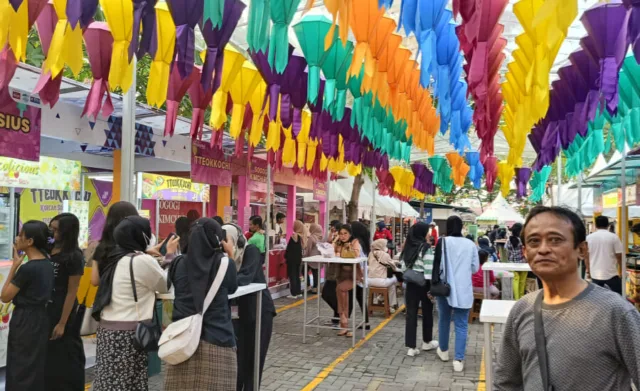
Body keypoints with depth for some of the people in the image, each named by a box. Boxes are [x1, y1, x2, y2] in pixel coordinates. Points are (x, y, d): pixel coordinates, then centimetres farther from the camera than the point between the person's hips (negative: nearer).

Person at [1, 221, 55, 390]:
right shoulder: (48, 264, 4)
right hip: (40, 319, 8)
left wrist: (14, 265, -11)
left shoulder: (27, 268, -22)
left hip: (25, 321, -8)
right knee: (36, 368, 18)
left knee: (21, 370, 5)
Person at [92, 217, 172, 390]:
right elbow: (166, 286, -1)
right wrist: (170, 254, 9)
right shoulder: (143, 261, -15)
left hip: (107, 329, 8)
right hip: (128, 333, -8)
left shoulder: (114, 259, 10)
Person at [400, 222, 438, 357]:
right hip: (424, 284, -5)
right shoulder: (426, 248, -14)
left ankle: (411, 347, 2)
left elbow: (403, 267, 7)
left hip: (411, 284, 5)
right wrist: (433, 288, -14)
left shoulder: (408, 247, 5)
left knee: (411, 314, 4)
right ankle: (427, 342, 31)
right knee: (427, 313, 15)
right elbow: (429, 270, -17)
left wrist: (406, 281, 15)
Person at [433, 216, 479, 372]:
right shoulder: (470, 244, -2)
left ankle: (443, 351, 33)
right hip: (463, 289, 0)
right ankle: (458, 359, -2)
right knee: (461, 324, 4)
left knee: (444, 319, 18)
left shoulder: (442, 242, -9)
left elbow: (437, 265, -9)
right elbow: (475, 268, 6)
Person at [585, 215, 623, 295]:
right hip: (611, 273, -3)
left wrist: (588, 269, 20)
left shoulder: (589, 238, 2)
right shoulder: (614, 237, -6)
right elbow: (619, 256, -4)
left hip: (595, 274, 3)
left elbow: (586, 256, 7)